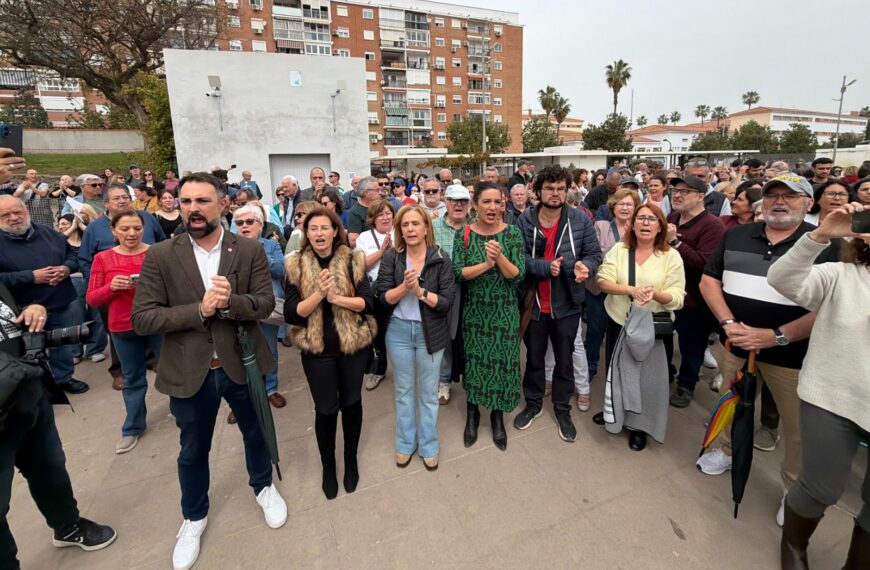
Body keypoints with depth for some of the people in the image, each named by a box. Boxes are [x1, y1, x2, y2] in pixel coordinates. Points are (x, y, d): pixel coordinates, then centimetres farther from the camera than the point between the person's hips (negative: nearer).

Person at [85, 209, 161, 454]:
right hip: (124, 329, 2)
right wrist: (111, 287, -18)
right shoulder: (103, 259, -1)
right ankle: (133, 428, 33)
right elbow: (91, 299, 1)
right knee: (133, 379, 15)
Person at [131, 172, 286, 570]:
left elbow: (266, 303, -10)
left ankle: (263, 486, 52)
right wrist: (200, 309, -24)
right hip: (189, 371, 0)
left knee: (256, 434, 22)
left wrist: (230, 302, -29)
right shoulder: (160, 256, -8)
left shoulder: (250, 250, -7)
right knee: (193, 451, 21)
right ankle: (194, 517, 48)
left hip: (242, 364, 1)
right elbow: (142, 319, -12)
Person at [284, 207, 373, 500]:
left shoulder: (353, 260, -5)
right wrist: (318, 293, -24)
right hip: (316, 348, 0)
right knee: (325, 408, 10)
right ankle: (328, 466, 36)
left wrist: (335, 297, -23)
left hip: (353, 343, 1)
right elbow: (291, 314, -10)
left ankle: (351, 460, 40)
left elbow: (367, 302, -10)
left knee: (351, 402, 16)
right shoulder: (295, 265, -5)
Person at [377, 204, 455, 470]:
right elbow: (384, 297, -8)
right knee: (403, 390, 16)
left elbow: (446, 302, -12)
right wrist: (405, 286, -24)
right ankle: (405, 443, 36)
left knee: (429, 393, 12)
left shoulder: (441, 259, -9)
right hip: (399, 331, 2)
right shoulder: (391, 257, -5)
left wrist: (420, 290, -23)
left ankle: (429, 446, 32)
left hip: (430, 333, -1)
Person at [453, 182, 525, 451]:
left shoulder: (512, 233, -6)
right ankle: (472, 412, 33)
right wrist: (486, 264, -26)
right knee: (473, 361, 11)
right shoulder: (464, 234, -4)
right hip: (474, 310, 1)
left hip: (504, 311, 0)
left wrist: (500, 257, -28)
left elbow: (518, 276, -10)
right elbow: (458, 273, -12)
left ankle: (498, 415, 31)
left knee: (502, 361, 8)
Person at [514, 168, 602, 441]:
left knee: (565, 359, 15)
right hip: (533, 303, 0)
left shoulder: (581, 220, -5)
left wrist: (585, 265, -23)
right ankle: (533, 403, 40)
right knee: (534, 357, 18)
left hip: (567, 303, 0)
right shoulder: (525, 220, -8)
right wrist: (546, 267, -25)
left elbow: (594, 253, -1)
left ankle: (562, 409, 37)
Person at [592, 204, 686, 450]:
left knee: (647, 376, 8)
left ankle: (639, 425, 30)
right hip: (618, 322, 2)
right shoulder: (619, 249, -2)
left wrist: (656, 294, -31)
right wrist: (632, 290, -26)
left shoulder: (671, 256, -7)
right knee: (615, 370, 17)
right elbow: (603, 281, -11)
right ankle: (613, 412, 42)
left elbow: (677, 298, -10)